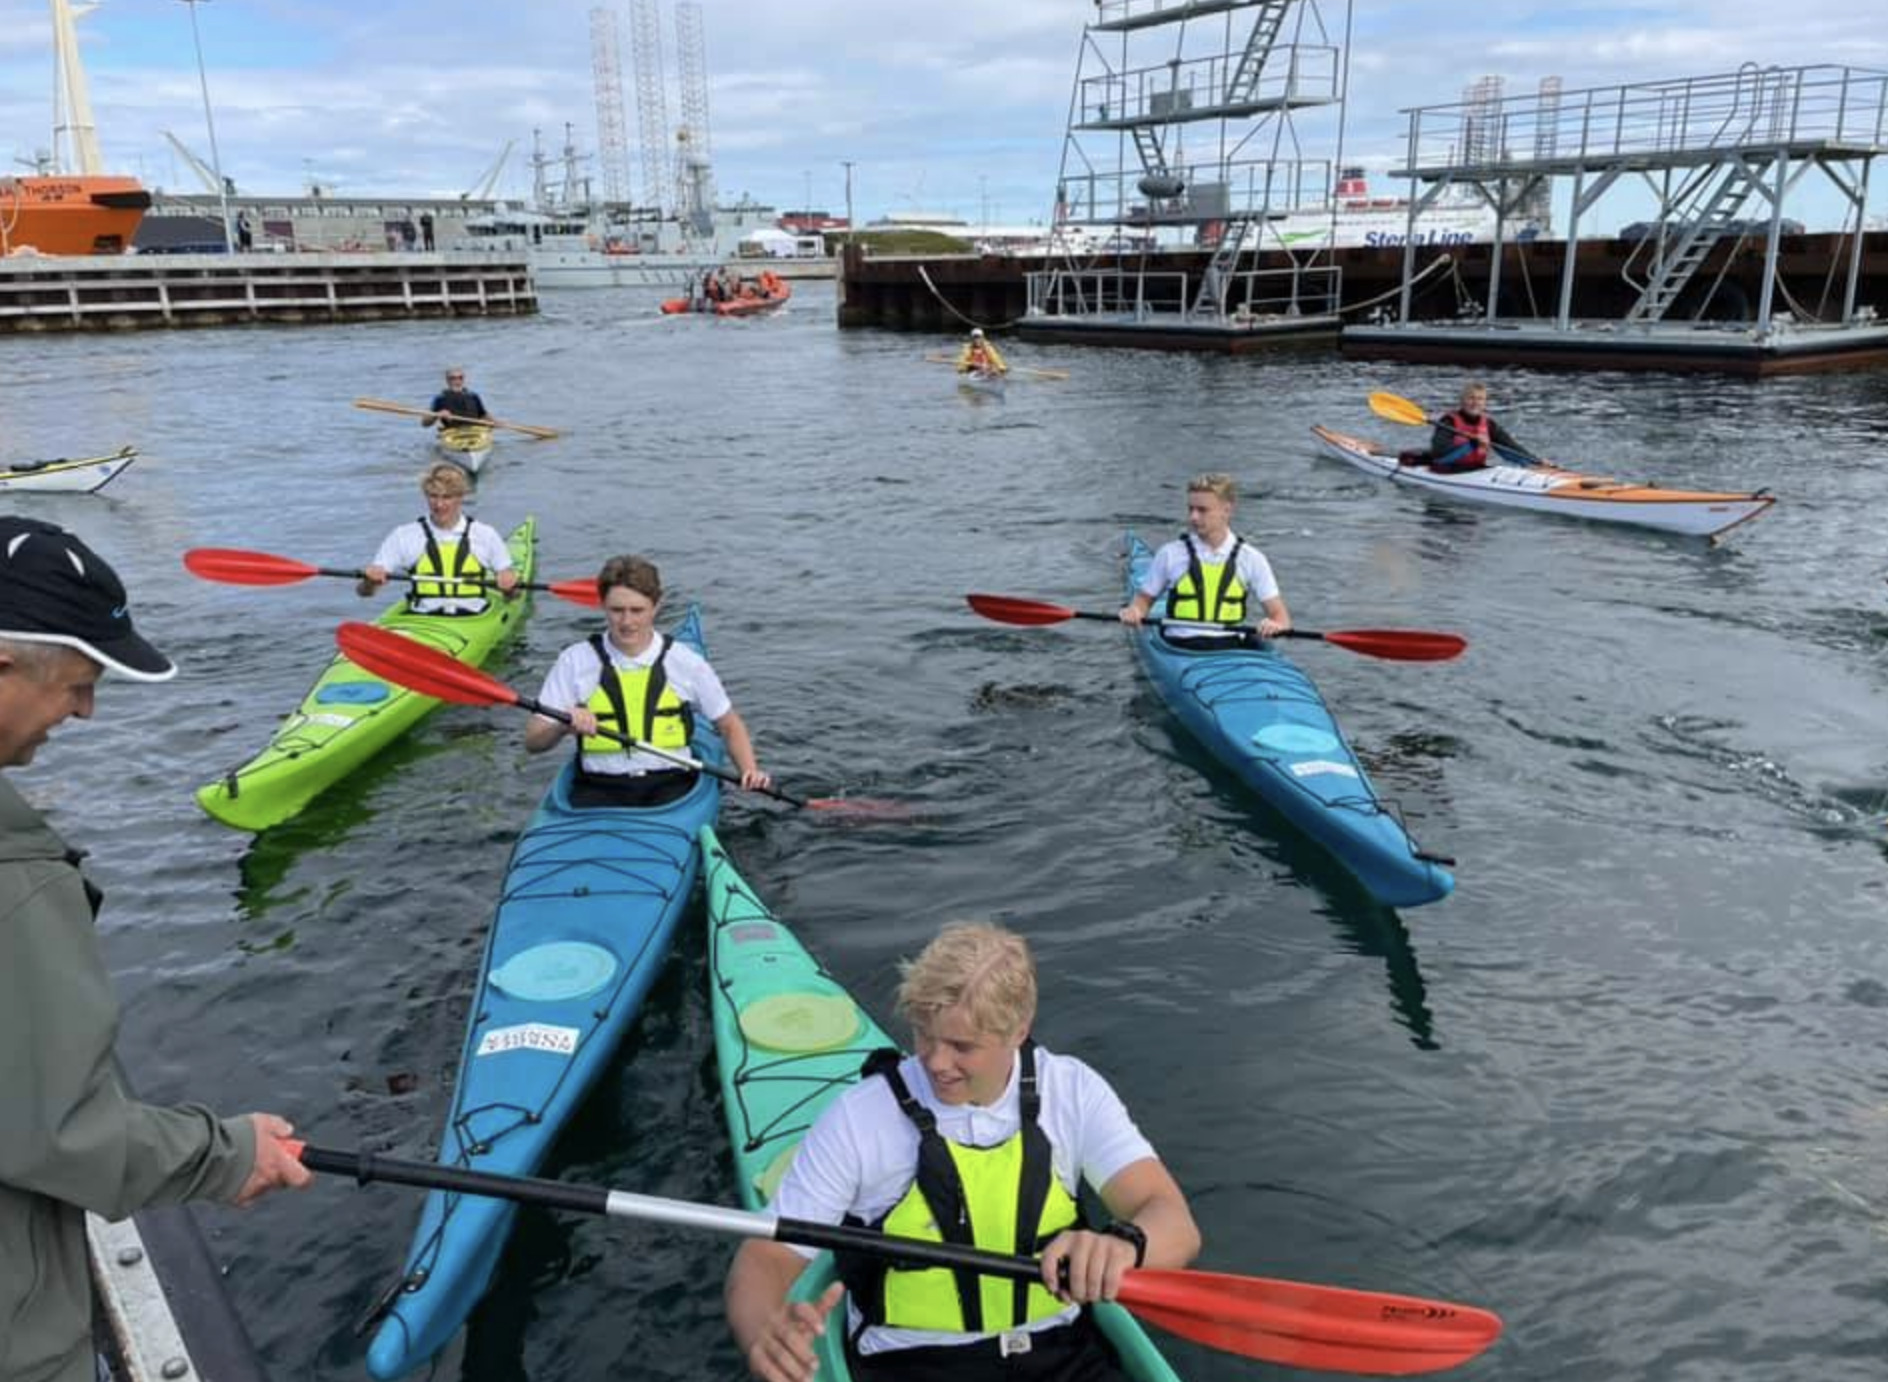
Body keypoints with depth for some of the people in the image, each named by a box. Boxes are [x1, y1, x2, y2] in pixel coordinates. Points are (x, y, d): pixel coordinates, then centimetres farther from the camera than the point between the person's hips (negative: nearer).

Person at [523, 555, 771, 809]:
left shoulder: (686, 662, 4)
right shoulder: (575, 661, 3)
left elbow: (730, 725, 14)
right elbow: (532, 742, 2)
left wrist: (750, 771, -3)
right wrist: (563, 726, -20)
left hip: (671, 784, 0)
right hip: (599, 786, 0)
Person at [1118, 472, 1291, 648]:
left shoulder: (1251, 559, 7)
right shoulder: (1170, 554, 7)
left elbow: (1280, 616, 7)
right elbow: (1144, 598, 17)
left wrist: (1275, 625, -17)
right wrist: (1134, 611, -6)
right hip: (1180, 646, 0)